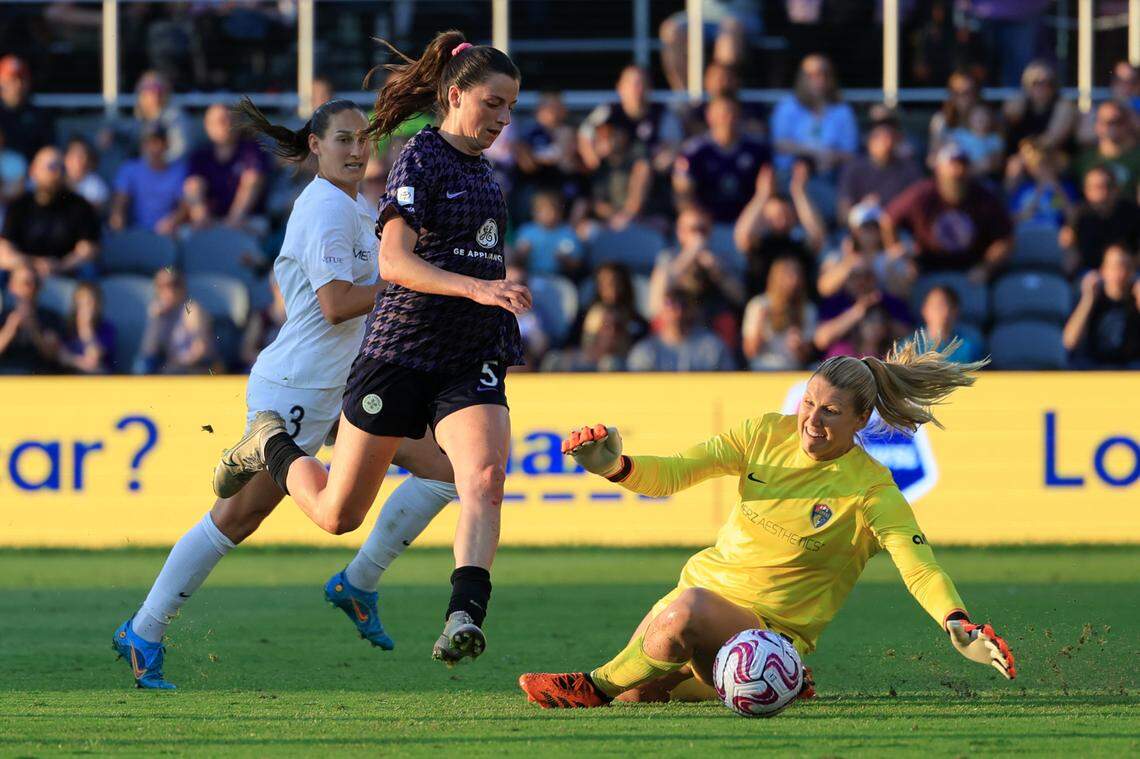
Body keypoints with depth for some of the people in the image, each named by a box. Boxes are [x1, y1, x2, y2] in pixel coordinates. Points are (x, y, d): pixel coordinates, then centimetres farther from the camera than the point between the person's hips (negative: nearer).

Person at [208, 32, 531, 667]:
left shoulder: (484, 172, 14)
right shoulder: (421, 159, -10)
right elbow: (395, 262, -23)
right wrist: (476, 287, -34)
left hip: (471, 363, 5)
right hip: (401, 351, -5)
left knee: (485, 476, -25)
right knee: (338, 515, 6)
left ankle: (465, 616, -36)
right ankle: (272, 445, 37)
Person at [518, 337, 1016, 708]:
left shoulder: (871, 491, -13)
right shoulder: (768, 433, 0)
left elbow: (920, 570, -20)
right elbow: (673, 474, -2)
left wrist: (958, 626, -39)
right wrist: (616, 468, -22)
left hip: (773, 627, -7)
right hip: (705, 585, 7)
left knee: (685, 613, -38)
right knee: (630, 694, -6)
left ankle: (593, 687, -16)